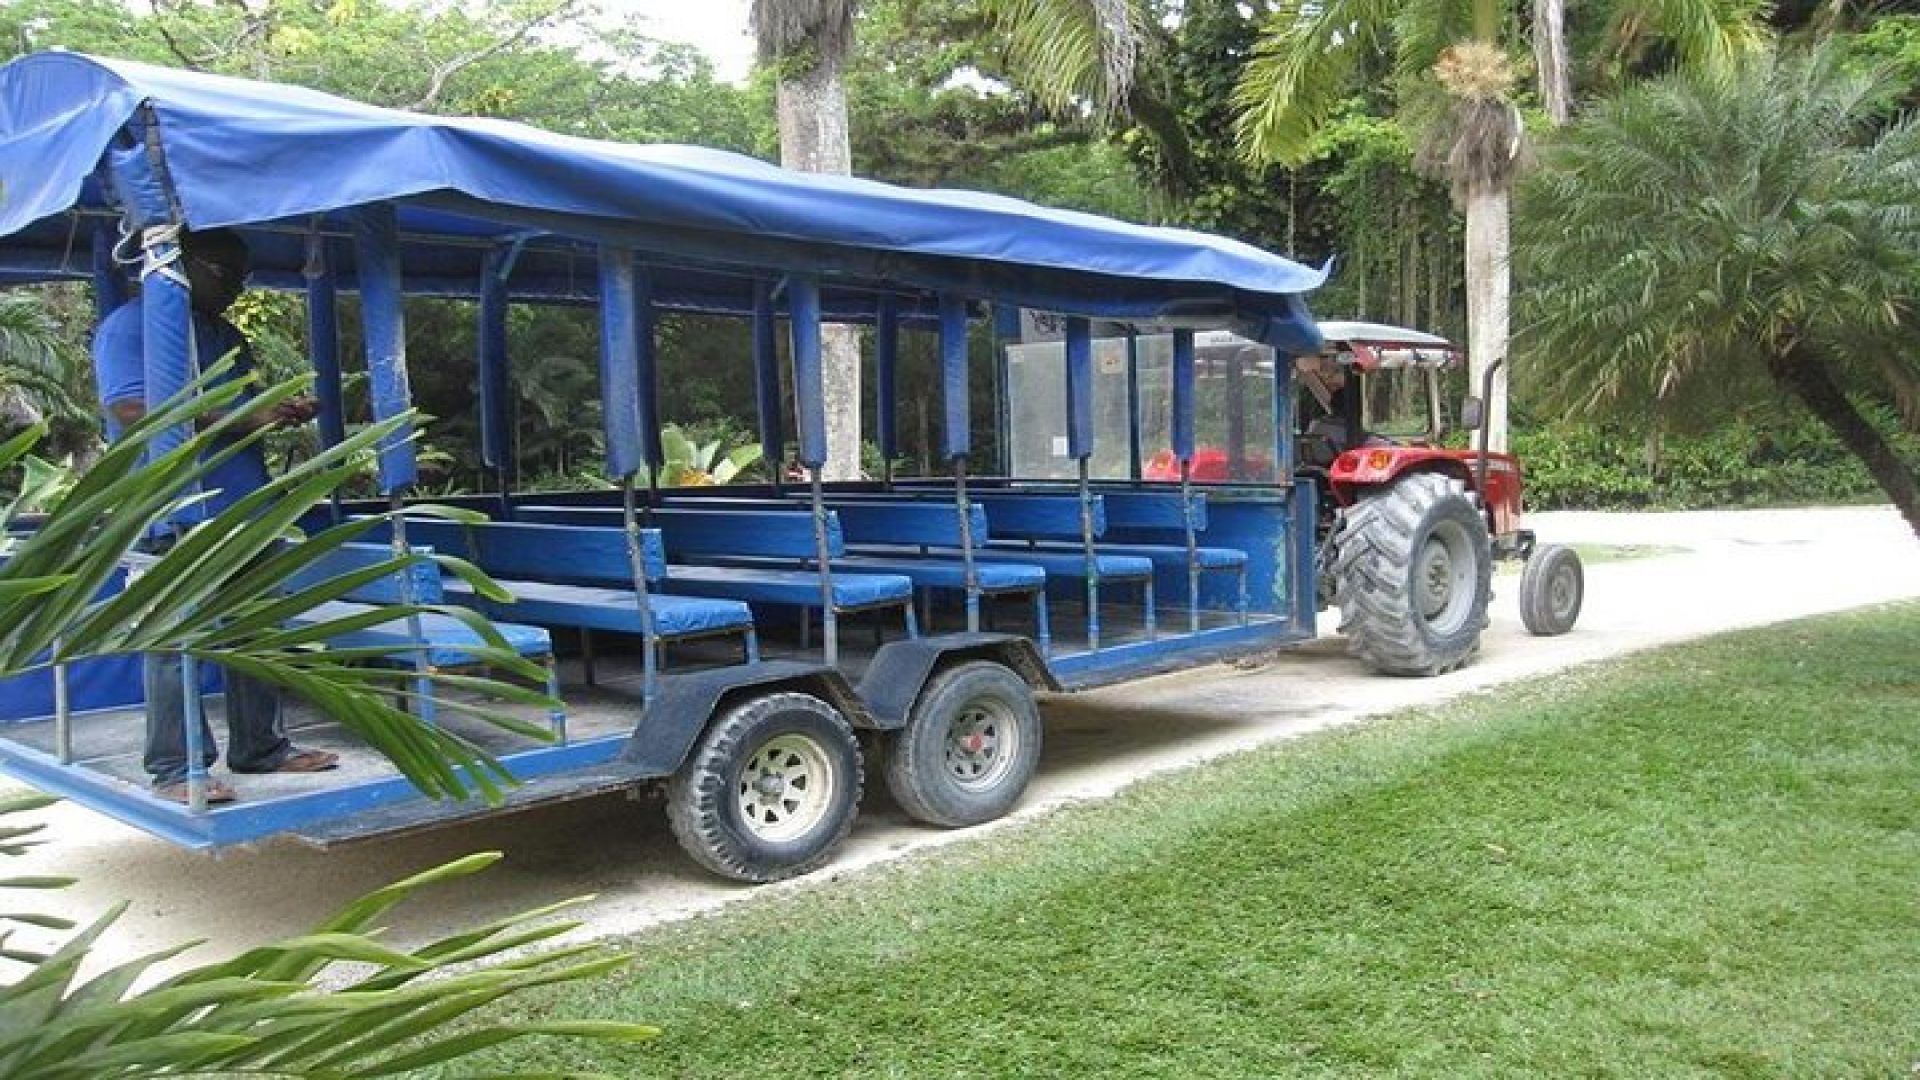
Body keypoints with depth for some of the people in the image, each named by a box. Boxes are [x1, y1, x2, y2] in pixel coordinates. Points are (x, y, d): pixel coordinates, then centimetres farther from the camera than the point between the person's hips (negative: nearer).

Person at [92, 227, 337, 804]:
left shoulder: (227, 334, 20)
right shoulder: (131, 324, -5)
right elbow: (133, 412, -18)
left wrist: (281, 412, 6)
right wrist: (241, 419, -20)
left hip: (245, 508, 8)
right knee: (175, 642, -4)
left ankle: (261, 746, 23)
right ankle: (173, 769, 2)